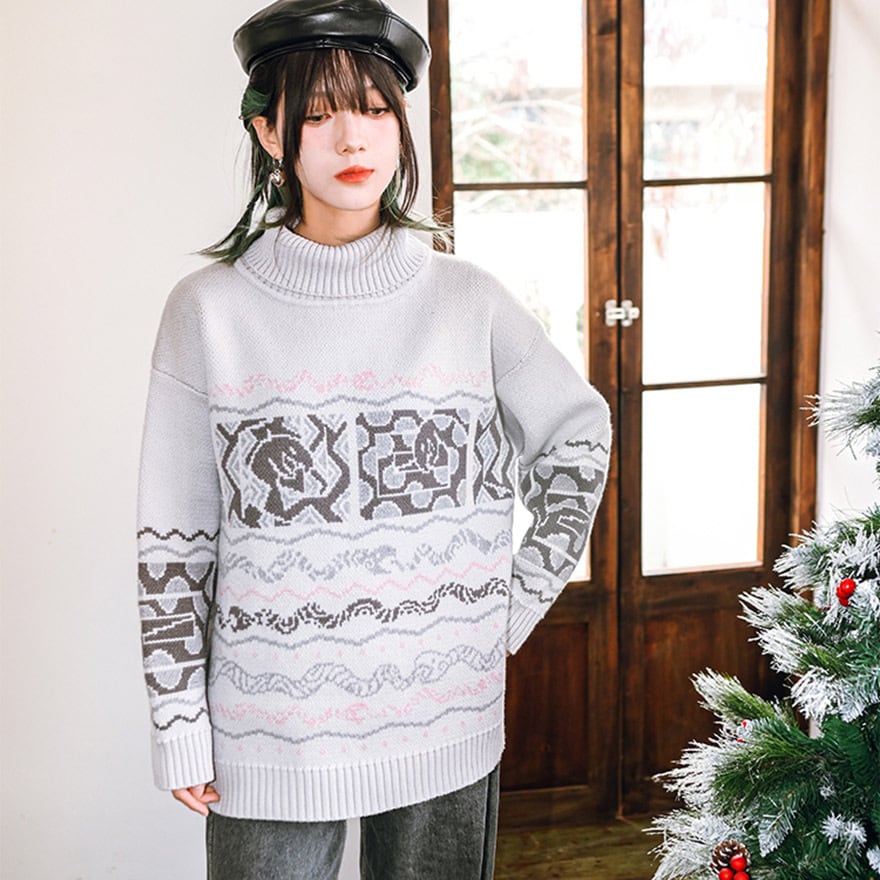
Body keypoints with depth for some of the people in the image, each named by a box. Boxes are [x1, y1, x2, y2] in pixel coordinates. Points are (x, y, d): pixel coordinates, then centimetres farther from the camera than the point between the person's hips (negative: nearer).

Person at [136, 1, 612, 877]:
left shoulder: (465, 298, -2)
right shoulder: (209, 310, -6)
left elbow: (578, 437, 12)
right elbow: (173, 540, -2)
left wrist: (523, 595, 5)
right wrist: (179, 725, -2)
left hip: (446, 724, 2)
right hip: (269, 738, -1)